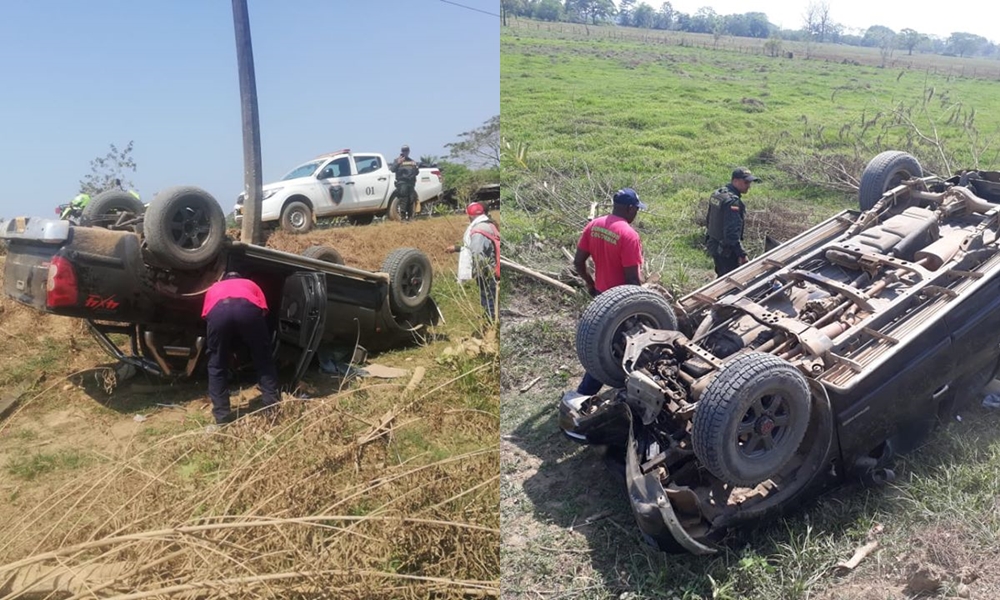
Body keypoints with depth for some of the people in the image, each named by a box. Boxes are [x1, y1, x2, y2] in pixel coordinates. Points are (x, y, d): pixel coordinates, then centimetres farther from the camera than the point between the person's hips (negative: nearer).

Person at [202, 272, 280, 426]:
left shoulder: (214, 288, 44)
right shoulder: (251, 284, 41)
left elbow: (206, 315, 38)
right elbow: (263, 310, 28)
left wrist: (226, 348, 49)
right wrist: (252, 339, 43)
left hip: (218, 310, 0)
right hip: (247, 307, 0)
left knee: (217, 366, 18)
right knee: (264, 360, 18)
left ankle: (222, 418, 16)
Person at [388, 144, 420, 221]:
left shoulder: (412, 161, 22)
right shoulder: (397, 160, 7)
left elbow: (416, 173, 23)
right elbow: (392, 169, -7)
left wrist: (416, 168, 1)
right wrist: (398, 163, -23)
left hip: (411, 183, 5)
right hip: (402, 183, -5)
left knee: (411, 200, 5)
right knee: (403, 200, -13)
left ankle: (410, 216, 13)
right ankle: (402, 216, -12)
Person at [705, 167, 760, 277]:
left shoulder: (716, 194, 5)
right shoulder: (733, 202, -25)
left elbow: (710, 220, 15)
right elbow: (732, 232, -29)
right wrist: (741, 254, -25)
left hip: (714, 245, 9)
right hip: (727, 251, -9)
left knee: (722, 276, 22)